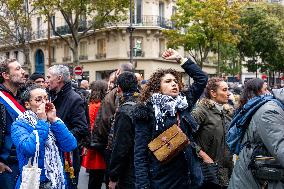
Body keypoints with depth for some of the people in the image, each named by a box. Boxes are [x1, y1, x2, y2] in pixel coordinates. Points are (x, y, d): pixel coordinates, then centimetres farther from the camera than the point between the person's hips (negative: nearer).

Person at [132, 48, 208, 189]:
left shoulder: (184, 104, 8)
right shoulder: (147, 111, -8)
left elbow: (202, 78, 12)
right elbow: (140, 152, -11)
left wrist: (179, 58, 7)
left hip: (188, 177, 5)